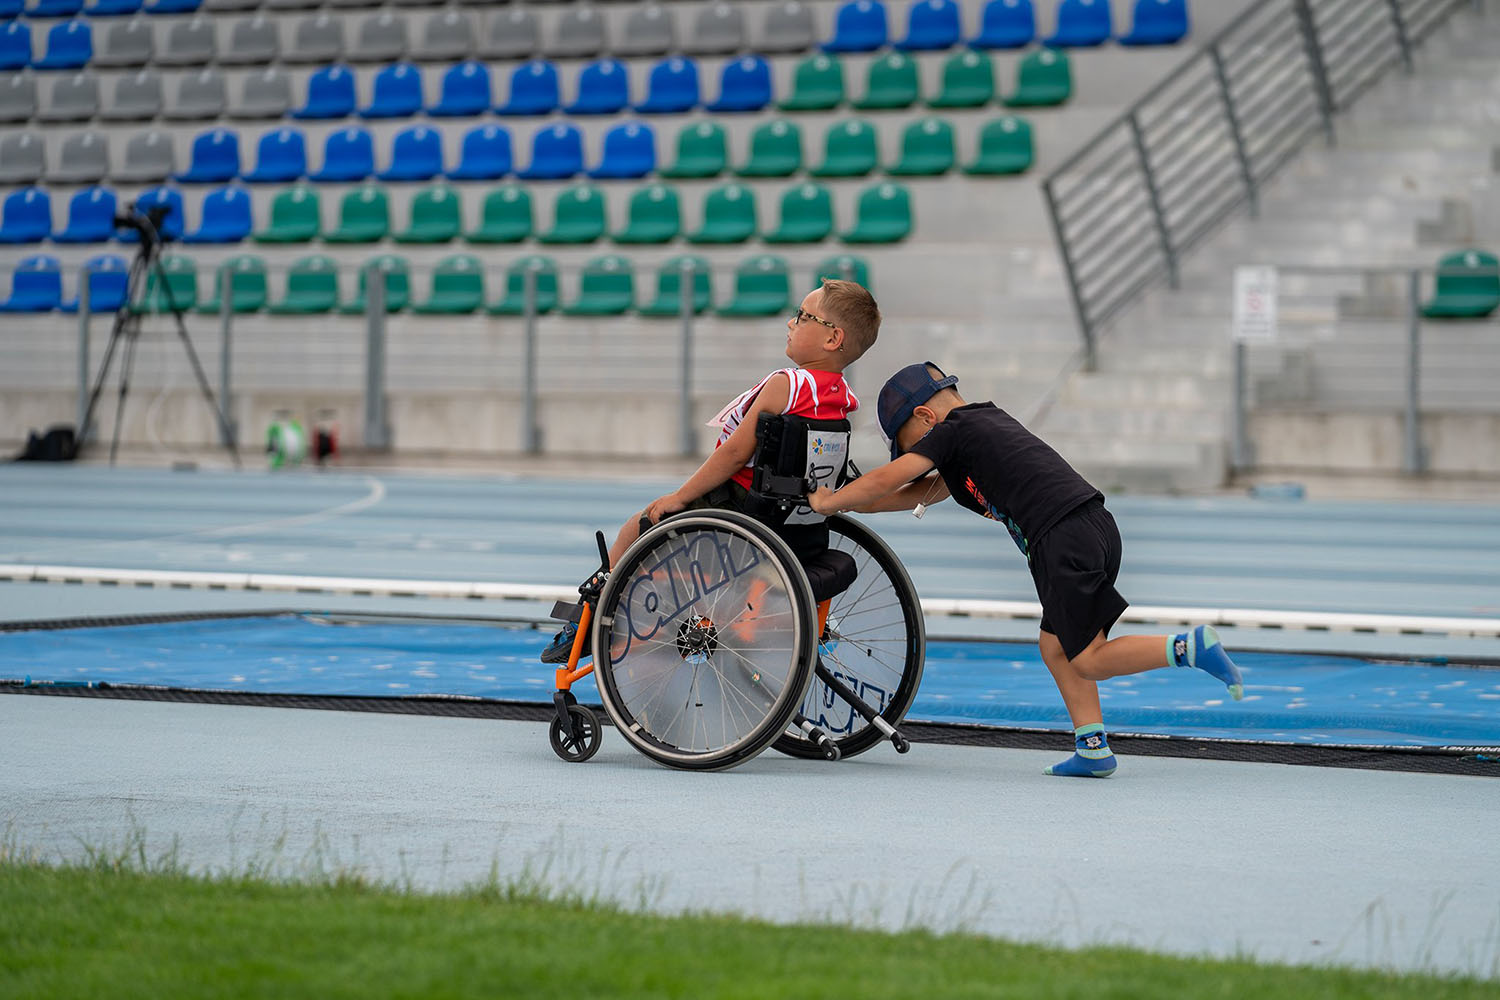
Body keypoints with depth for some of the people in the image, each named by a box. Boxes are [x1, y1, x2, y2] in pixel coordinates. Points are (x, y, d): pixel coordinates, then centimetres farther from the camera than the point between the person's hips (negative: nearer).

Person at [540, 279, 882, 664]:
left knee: (637, 527, 10)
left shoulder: (786, 384, -21)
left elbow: (735, 452, -22)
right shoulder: (841, 396, 3)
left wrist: (679, 496, -14)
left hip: (738, 500, -8)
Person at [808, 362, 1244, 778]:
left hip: (1064, 540, -9)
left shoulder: (951, 432, 2)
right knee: (1056, 647, 14)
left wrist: (829, 503, 16)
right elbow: (929, 490, 37)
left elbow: (887, 479, 1)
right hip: (1098, 526, 9)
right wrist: (856, 505, 36)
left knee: (1087, 662, -4)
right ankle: (1093, 748, 8)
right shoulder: (990, 422, 29)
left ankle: (1190, 646, -14)